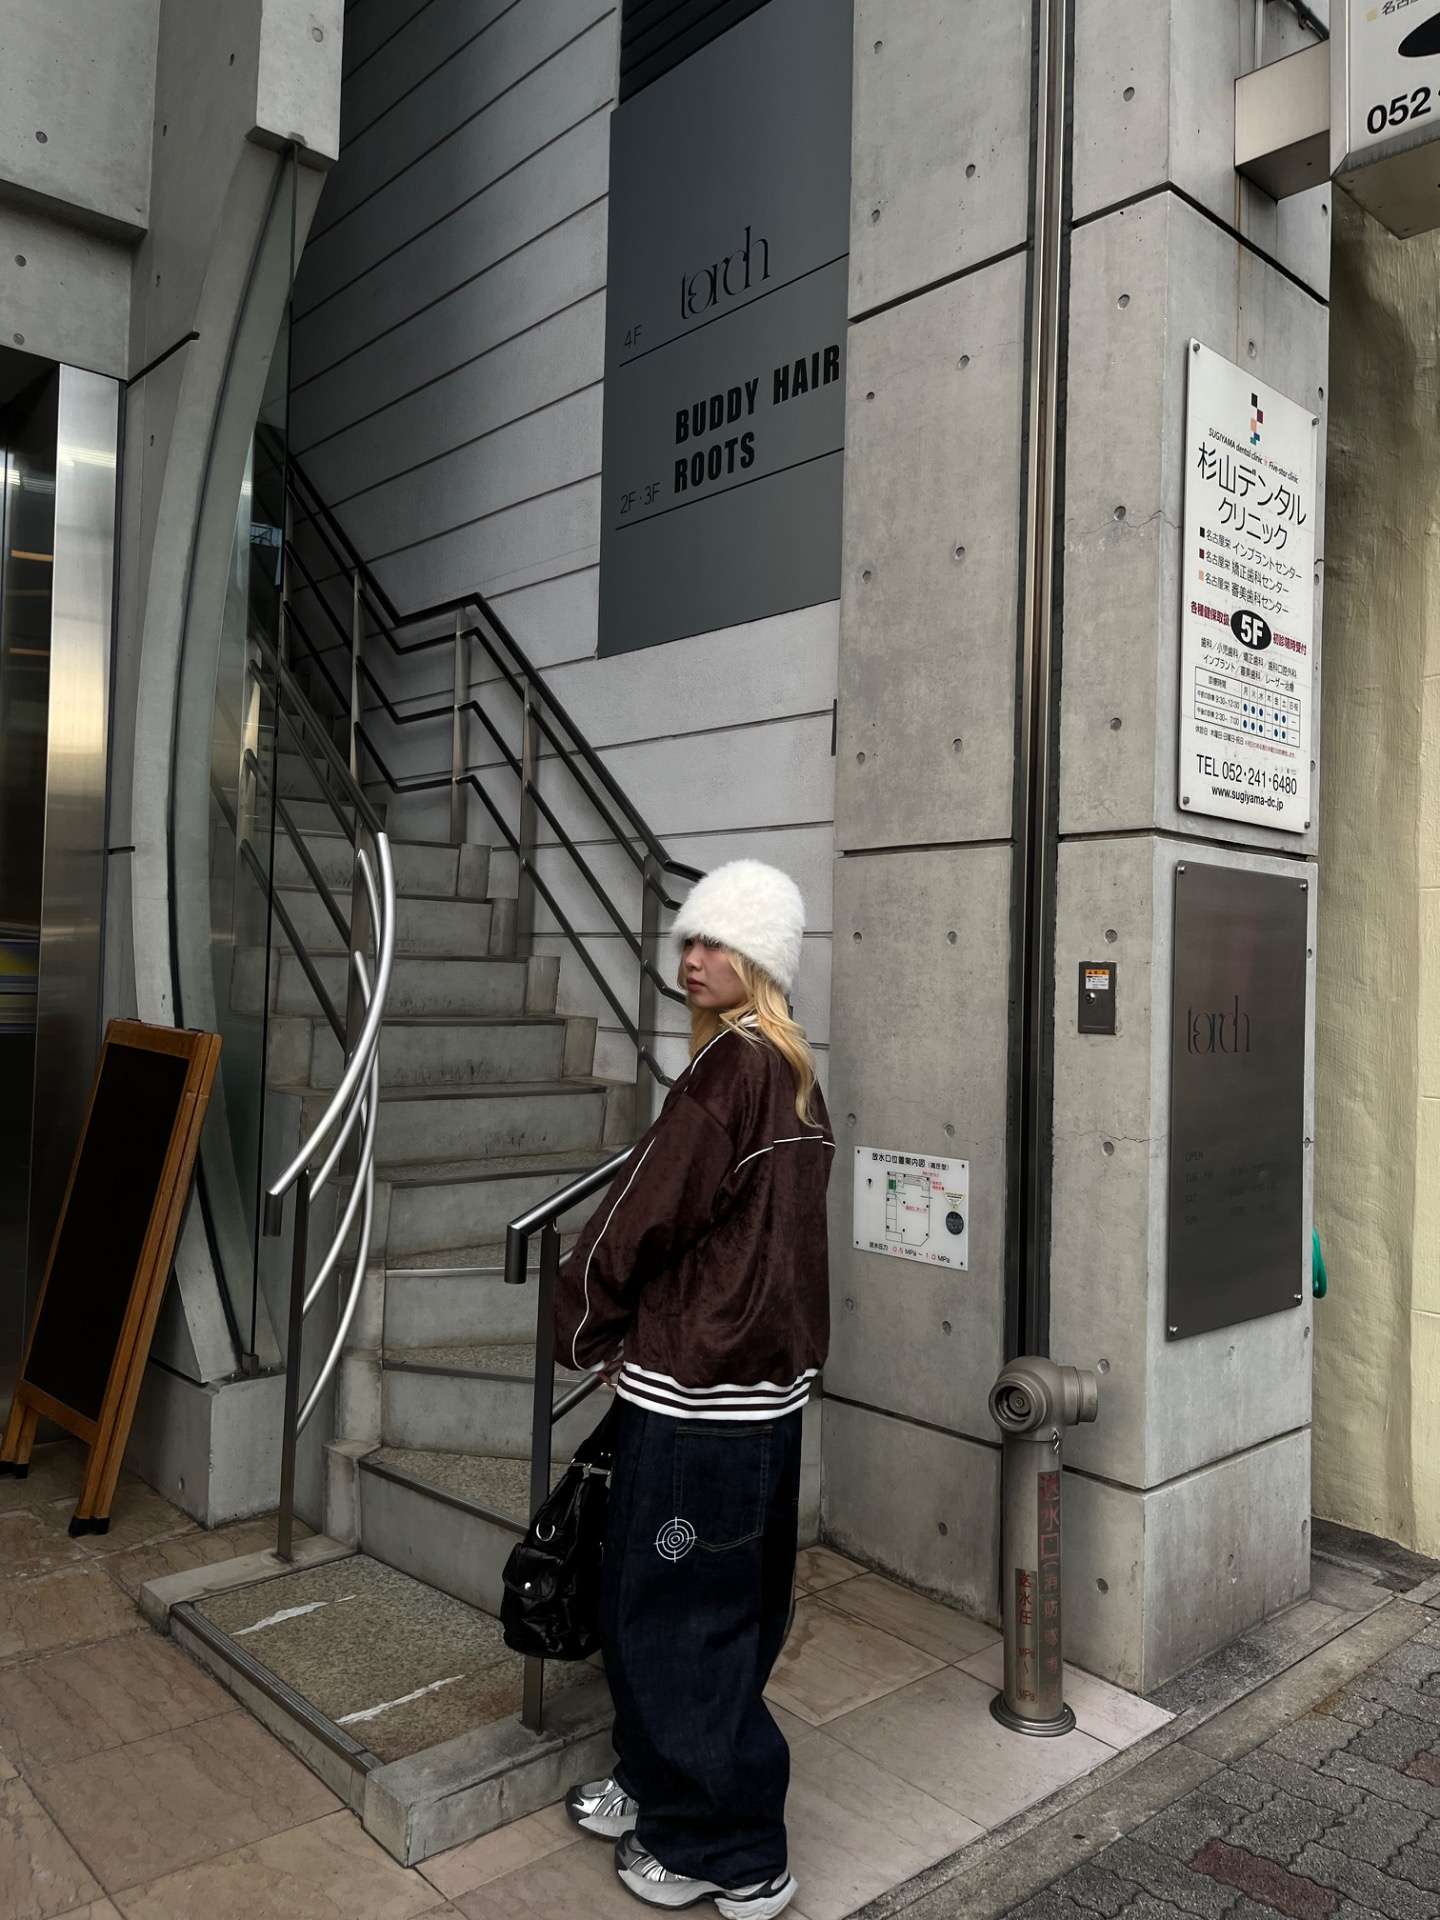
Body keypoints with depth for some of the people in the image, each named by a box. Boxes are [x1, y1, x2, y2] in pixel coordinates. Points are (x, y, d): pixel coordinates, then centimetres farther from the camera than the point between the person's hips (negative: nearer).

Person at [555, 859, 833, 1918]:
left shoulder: (730, 1066, -19)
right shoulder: (796, 1077, 9)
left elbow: (643, 1214, -17)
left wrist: (585, 1332, -1)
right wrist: (639, 1330, 14)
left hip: (694, 1390, -9)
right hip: (769, 1380, 9)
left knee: (671, 1612, 7)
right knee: (729, 1608, 21)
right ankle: (660, 1790, 40)